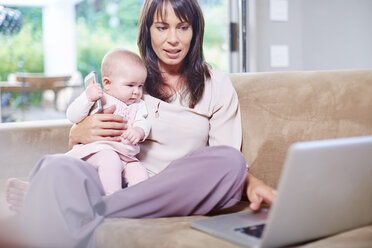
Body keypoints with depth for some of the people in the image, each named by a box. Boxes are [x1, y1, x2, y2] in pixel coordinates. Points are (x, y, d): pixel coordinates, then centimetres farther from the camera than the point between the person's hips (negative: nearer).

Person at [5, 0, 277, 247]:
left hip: (178, 195, 1)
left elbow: (227, 159, 7)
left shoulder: (216, 85, 12)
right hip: (120, 185, 0)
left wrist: (251, 182, -16)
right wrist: (79, 134, -9)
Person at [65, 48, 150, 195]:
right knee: (110, 159, -34)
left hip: (125, 156, 5)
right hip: (97, 149, -5)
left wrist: (139, 131, -24)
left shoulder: (137, 106, 18)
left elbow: (142, 123, 2)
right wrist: (87, 97, -21)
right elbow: (73, 117, -6)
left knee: (139, 173, -17)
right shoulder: (98, 100, 2)